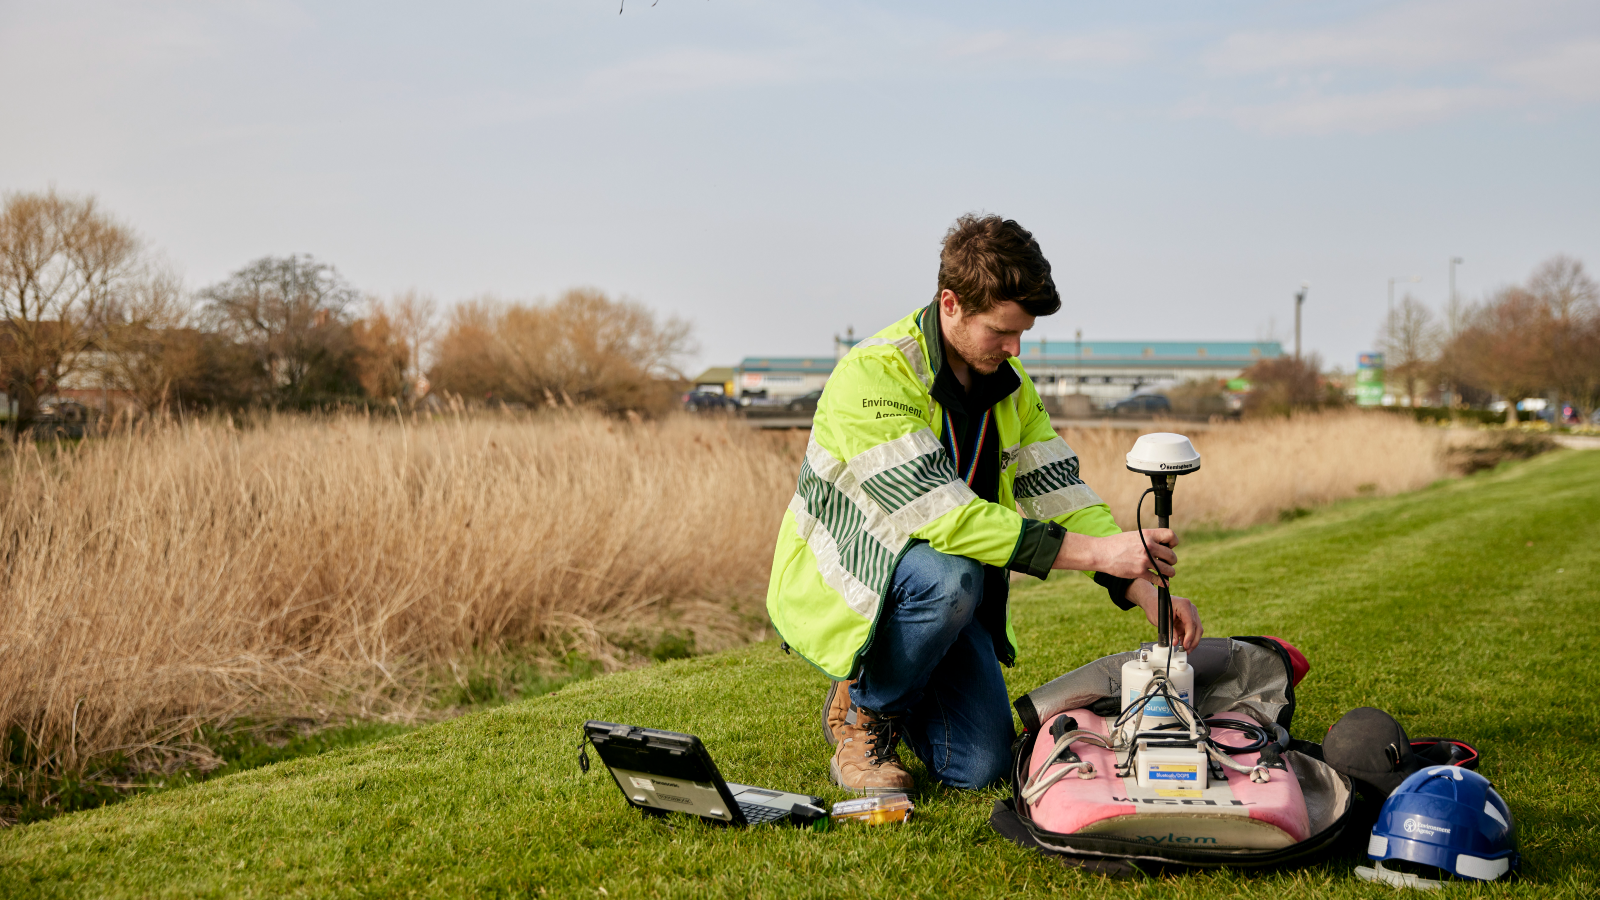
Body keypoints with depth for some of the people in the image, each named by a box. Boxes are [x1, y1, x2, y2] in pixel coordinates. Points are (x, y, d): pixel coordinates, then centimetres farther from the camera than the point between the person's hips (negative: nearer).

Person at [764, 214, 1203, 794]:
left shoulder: (1008, 383, 0)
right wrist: (1098, 552, -35)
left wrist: (1142, 586, -16)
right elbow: (942, 516, -33)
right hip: (841, 583, -6)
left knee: (980, 769, -8)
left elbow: (1060, 493, 0)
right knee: (951, 579, -37)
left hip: (948, 588, 6)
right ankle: (863, 710, -9)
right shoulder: (871, 374, -26)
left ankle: (899, 687, 23)